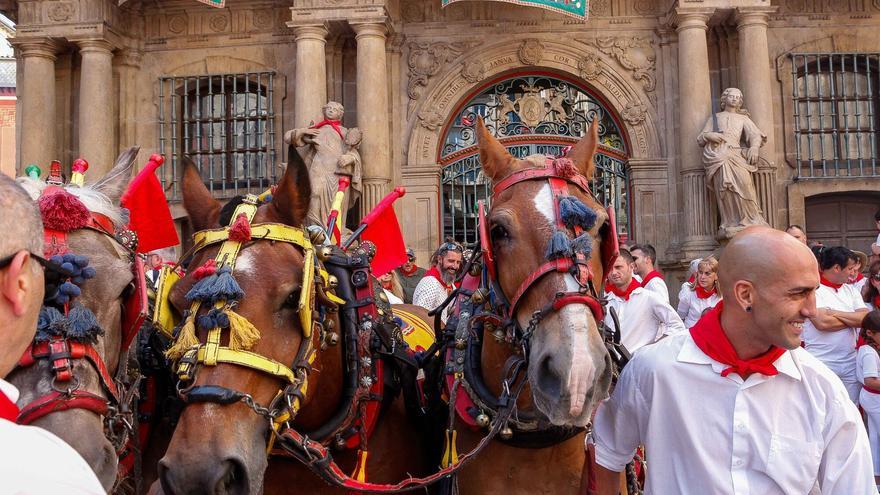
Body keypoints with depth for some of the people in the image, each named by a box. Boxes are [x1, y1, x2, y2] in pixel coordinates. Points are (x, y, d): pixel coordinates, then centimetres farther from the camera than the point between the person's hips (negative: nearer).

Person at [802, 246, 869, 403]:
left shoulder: (850, 290, 12)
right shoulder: (812, 289, -7)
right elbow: (822, 322, -20)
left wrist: (835, 313, -11)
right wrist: (854, 319, -5)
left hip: (851, 363, 6)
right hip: (822, 364, -6)